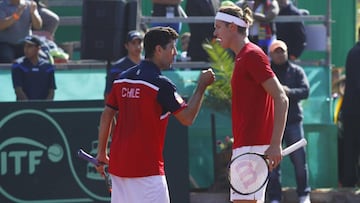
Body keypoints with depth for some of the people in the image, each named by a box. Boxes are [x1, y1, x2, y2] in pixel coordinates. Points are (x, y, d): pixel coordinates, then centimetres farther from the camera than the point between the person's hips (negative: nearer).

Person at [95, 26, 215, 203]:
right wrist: (202, 87, -1)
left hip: (118, 163, 8)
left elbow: (106, 116, 13)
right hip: (146, 168, -8)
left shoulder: (122, 78, 10)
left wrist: (101, 152, 20)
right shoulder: (161, 84, -12)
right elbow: (187, 118, -10)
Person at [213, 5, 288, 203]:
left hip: (252, 148, -10)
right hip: (244, 147, 10)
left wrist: (275, 144, -23)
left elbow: (281, 99, -17)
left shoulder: (252, 55, -11)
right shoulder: (242, 57, 18)